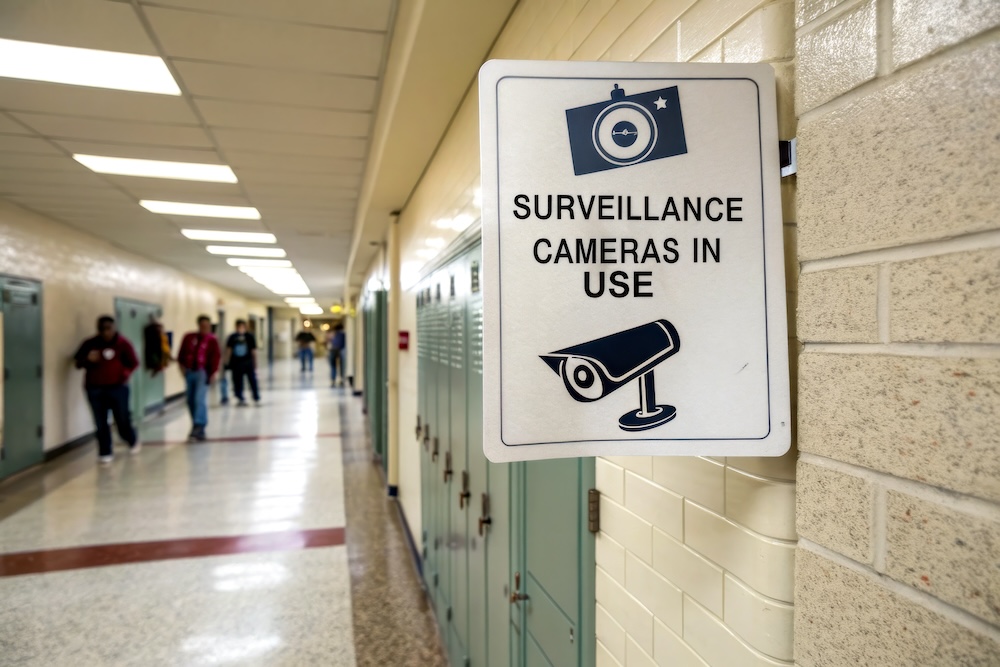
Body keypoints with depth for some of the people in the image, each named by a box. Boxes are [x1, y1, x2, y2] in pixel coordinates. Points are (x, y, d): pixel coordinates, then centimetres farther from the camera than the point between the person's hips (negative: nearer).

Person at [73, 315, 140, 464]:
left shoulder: (123, 343, -2)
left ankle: (133, 441, 35)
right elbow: (78, 363, 8)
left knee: (123, 419, 6)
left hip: (117, 387, -2)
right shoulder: (90, 344, 4)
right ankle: (105, 453, 14)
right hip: (95, 389, 2)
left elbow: (134, 363, 1)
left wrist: (125, 374, -14)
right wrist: (88, 359, -13)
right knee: (100, 423, 3)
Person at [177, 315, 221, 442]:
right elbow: (182, 352, 13)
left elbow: (216, 358, -5)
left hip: (203, 373, -5)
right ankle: (198, 427, 19)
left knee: (199, 400, -15)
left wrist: (212, 373, -11)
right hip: (189, 372, 5)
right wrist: (181, 365, -1)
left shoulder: (212, 340, -1)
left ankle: (198, 428, -17)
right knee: (191, 401, 8)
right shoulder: (189, 337, 8)